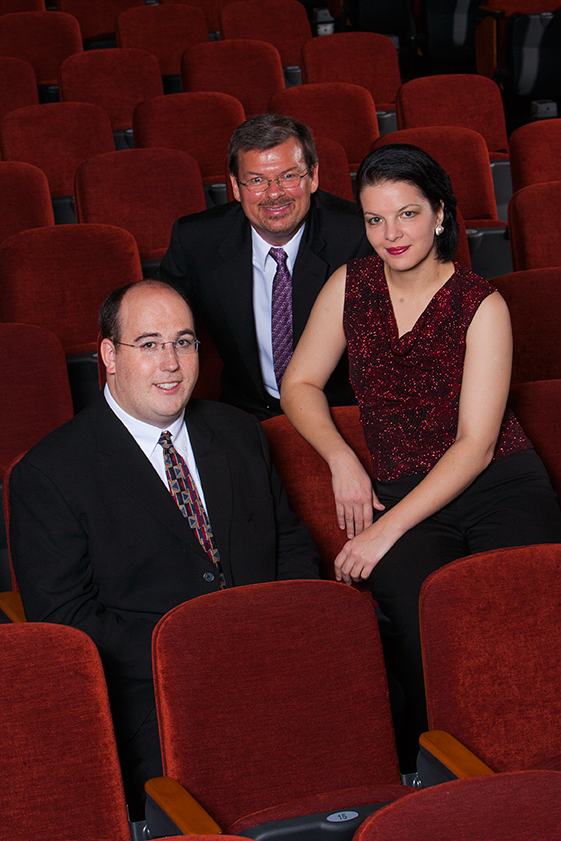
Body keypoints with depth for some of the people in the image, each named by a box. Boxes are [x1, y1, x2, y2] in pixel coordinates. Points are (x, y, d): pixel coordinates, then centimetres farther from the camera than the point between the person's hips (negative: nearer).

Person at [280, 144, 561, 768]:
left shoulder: (481, 305, -4)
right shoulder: (351, 286, 7)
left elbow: (475, 446, -9)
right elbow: (300, 383, 18)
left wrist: (387, 530, -16)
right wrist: (342, 460, -1)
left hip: (500, 484, -1)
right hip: (399, 492, 2)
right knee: (425, 611, -31)